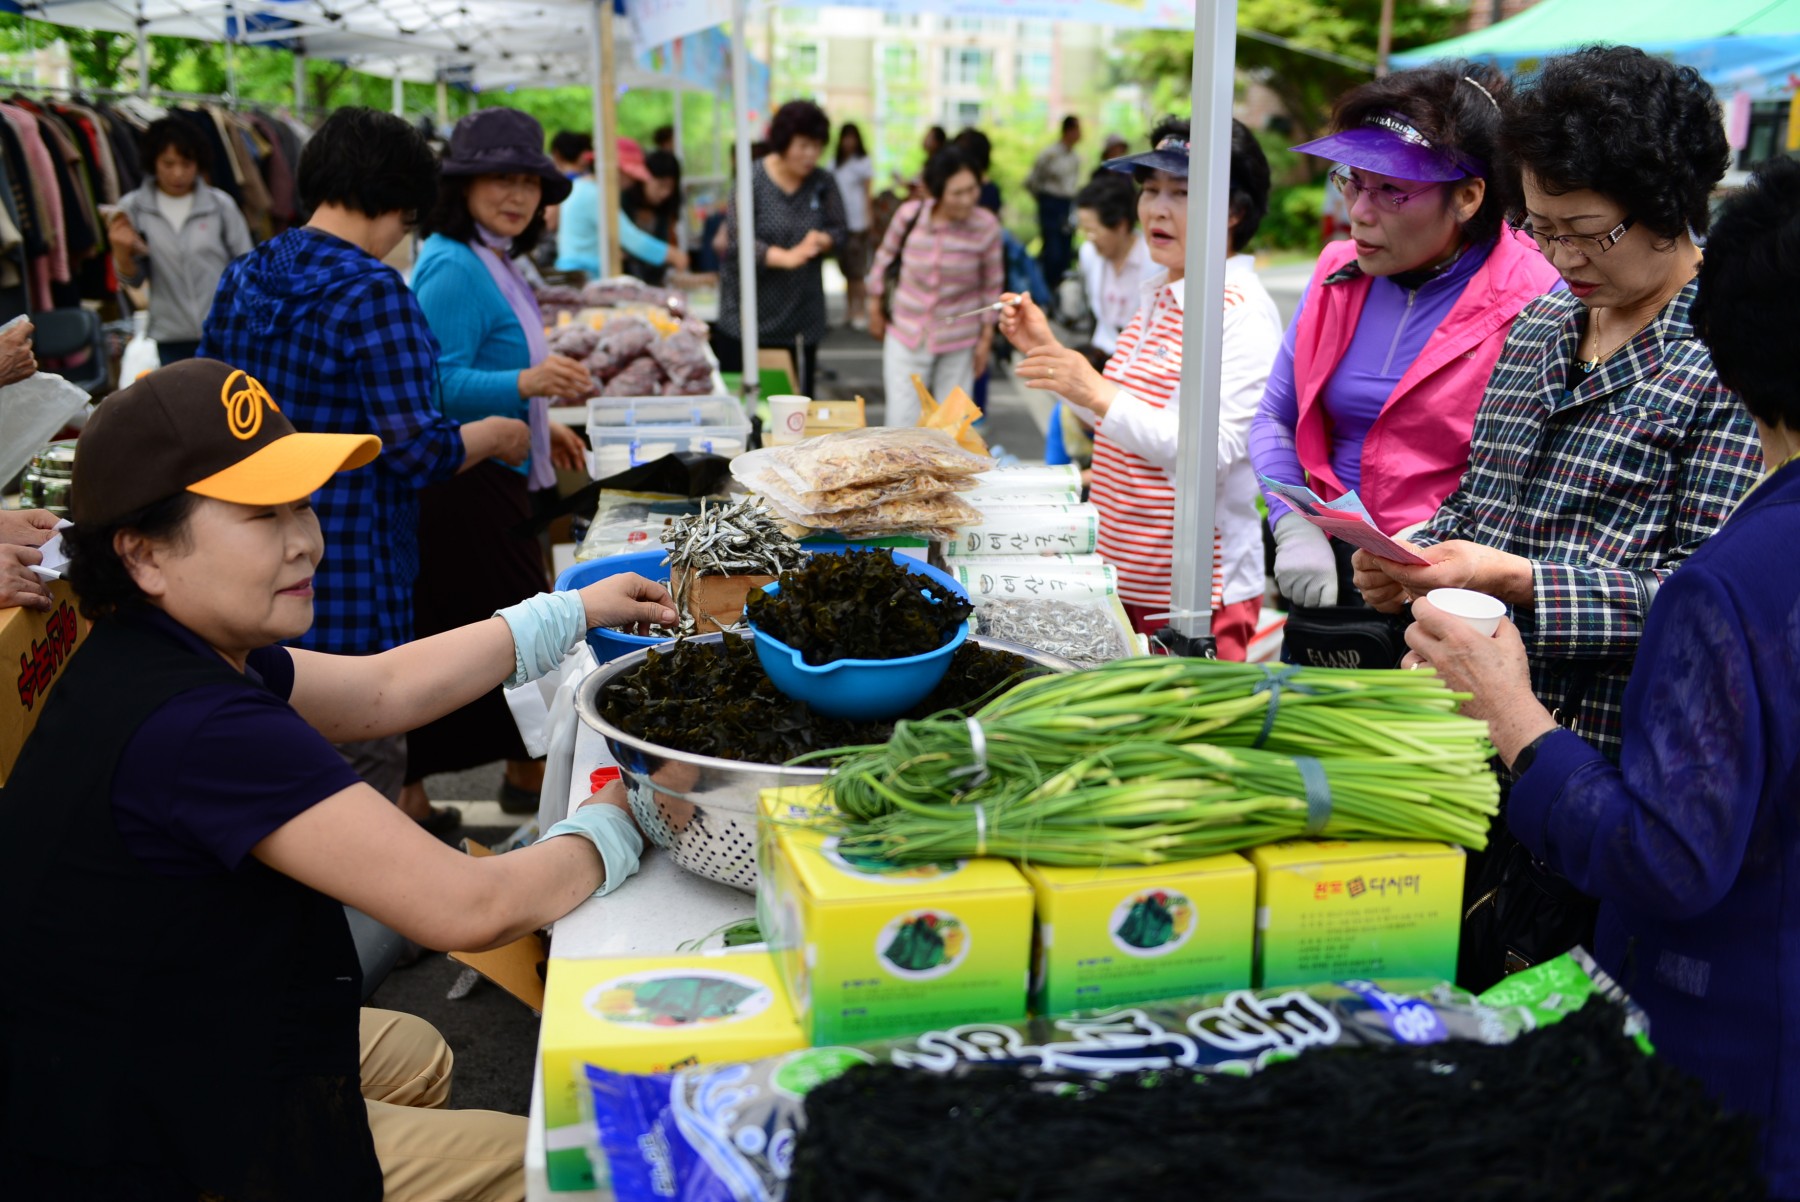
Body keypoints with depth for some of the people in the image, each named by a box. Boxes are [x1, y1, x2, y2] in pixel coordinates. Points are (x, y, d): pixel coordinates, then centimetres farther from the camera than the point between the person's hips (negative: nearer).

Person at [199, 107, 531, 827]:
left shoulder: (242, 278, 6)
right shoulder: (371, 291, -17)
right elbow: (419, 452, -19)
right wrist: (496, 435, 0)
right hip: (347, 584, -8)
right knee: (367, 761, 4)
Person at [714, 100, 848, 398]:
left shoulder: (822, 182, 6)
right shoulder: (752, 180, -8)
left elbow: (840, 229, 11)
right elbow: (737, 241, -17)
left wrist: (822, 240, -14)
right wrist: (786, 257, -33)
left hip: (801, 319, 4)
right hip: (750, 318, -4)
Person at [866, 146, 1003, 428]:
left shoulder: (986, 226, -15)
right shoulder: (909, 215, -15)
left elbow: (993, 284, -1)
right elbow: (885, 258, 4)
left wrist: (986, 337, 2)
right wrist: (875, 310, 12)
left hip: (959, 340, 0)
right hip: (907, 334, 0)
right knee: (901, 424, 1)